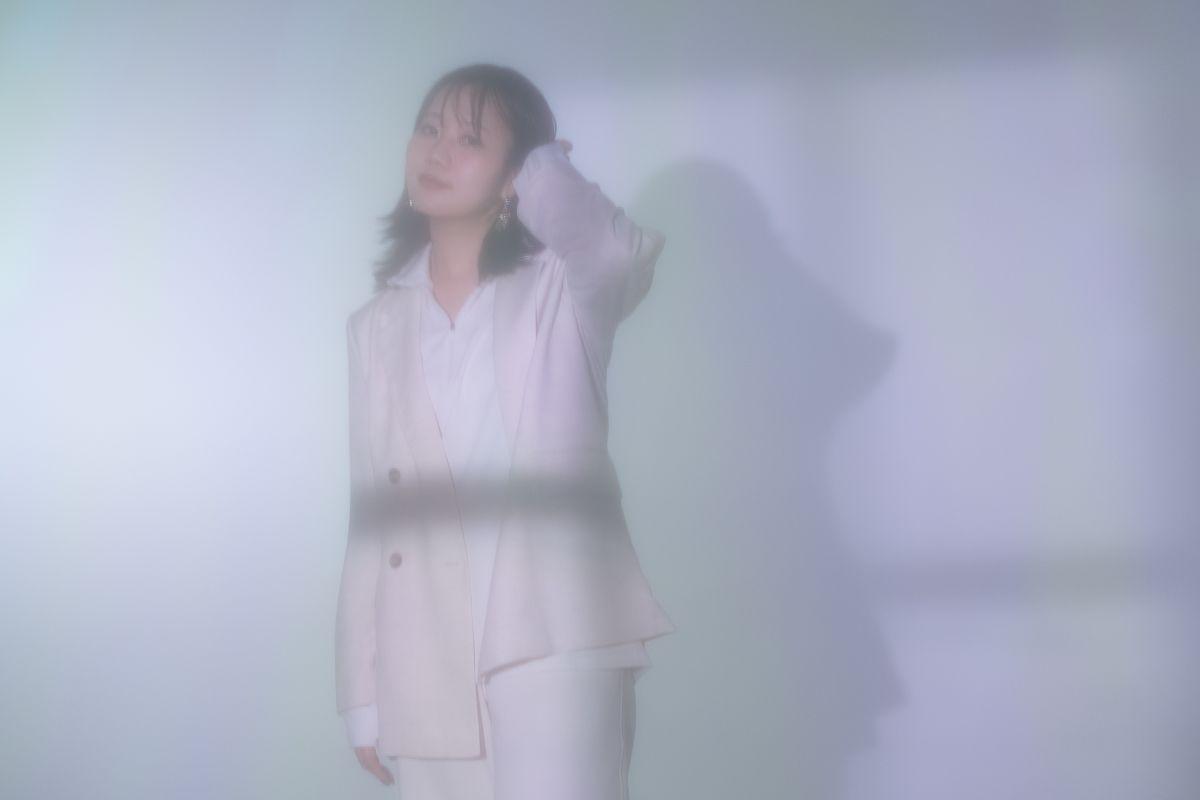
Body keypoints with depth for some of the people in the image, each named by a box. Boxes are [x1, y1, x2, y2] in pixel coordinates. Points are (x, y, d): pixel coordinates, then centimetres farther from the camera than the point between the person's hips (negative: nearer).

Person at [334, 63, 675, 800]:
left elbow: (628, 250, -22)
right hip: (427, 670, 4)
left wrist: (546, 172, -2)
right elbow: (372, 516, 13)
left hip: (555, 641, -4)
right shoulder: (378, 326, 15)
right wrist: (364, 694, 10)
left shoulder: (562, 288, 4)